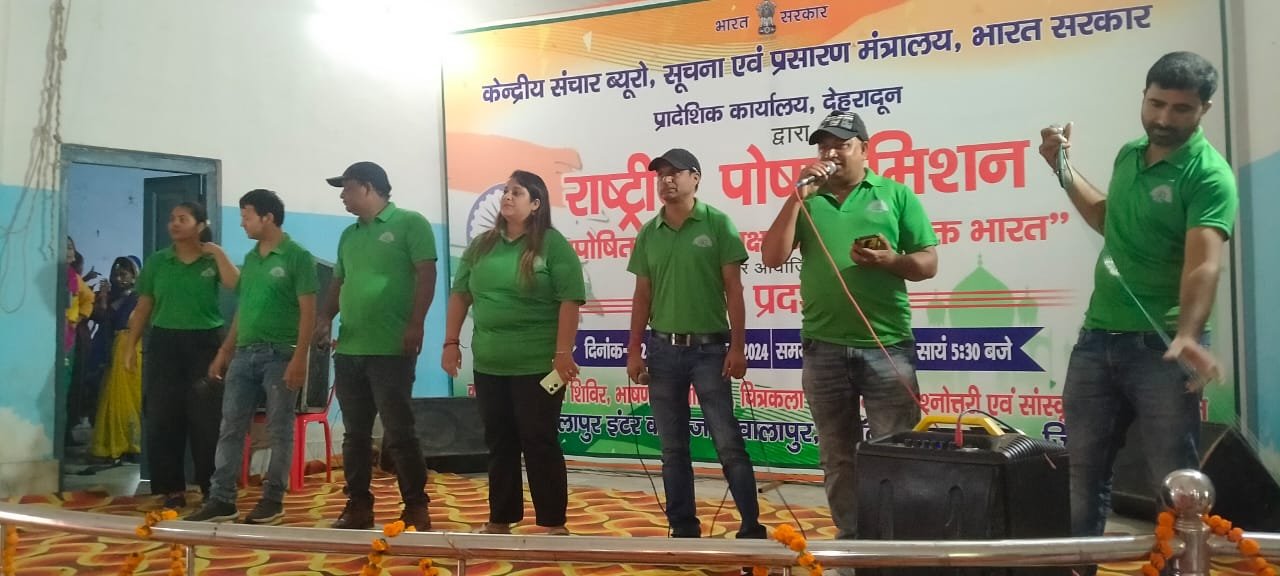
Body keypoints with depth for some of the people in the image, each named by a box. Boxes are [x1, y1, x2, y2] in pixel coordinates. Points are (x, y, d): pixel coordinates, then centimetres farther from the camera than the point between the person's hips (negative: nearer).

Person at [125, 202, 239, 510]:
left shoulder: (213, 260, 3)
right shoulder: (157, 261, 8)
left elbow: (236, 285, -17)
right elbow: (143, 307, 9)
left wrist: (218, 252, -13)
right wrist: (130, 346, 5)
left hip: (204, 344, -2)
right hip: (164, 344, 2)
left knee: (207, 420, 0)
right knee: (162, 419, 3)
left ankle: (212, 489, 10)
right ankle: (173, 488, 13)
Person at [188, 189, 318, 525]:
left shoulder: (297, 257, -6)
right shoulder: (250, 259, 15)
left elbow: (308, 312, -11)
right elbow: (242, 309, 19)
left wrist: (299, 358, -18)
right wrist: (224, 352, 16)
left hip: (280, 355, -7)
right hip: (244, 354, 7)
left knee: (279, 431, 2)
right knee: (230, 428, 6)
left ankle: (272, 500, 11)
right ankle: (222, 500, 12)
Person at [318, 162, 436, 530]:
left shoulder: (410, 223, -2)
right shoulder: (349, 235, 19)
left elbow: (426, 275, -9)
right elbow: (339, 283, 23)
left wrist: (415, 324, -17)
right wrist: (326, 318, 6)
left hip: (390, 350, -7)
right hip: (348, 350, 7)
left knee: (398, 432, -4)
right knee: (355, 433, 12)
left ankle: (416, 509, 6)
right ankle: (358, 506, 22)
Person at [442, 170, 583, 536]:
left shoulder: (552, 244, -6)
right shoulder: (481, 246, 11)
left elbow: (570, 301, -11)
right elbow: (460, 295, 15)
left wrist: (563, 353, -16)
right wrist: (451, 342, 9)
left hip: (537, 365, -5)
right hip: (488, 365, 5)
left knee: (540, 443, 1)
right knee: (499, 443, 13)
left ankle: (553, 524, 12)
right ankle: (500, 520, 25)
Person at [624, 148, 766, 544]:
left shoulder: (718, 224, -3)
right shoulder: (648, 234, 8)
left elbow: (734, 290, -5)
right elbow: (642, 296, 11)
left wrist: (737, 347, -10)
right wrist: (634, 351, 6)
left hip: (709, 348, -4)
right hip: (664, 350, 4)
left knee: (729, 444, -2)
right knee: (673, 448, 9)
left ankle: (752, 527, 8)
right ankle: (684, 529, 20)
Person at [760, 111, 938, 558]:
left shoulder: (896, 195, 5)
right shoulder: (807, 201, 10)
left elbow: (928, 264, 4)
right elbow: (772, 258, -1)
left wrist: (892, 261, -17)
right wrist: (798, 197, -6)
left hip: (888, 345, -2)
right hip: (823, 349, 2)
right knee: (837, 456, 11)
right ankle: (850, 538, 23)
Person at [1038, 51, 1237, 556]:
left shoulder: (1208, 174, -12)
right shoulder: (1129, 155, 9)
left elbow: (1203, 263, -25)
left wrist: (1188, 335, -41)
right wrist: (1063, 169, 17)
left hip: (1160, 346, -6)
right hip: (1097, 338, 7)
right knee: (1084, 469, 14)